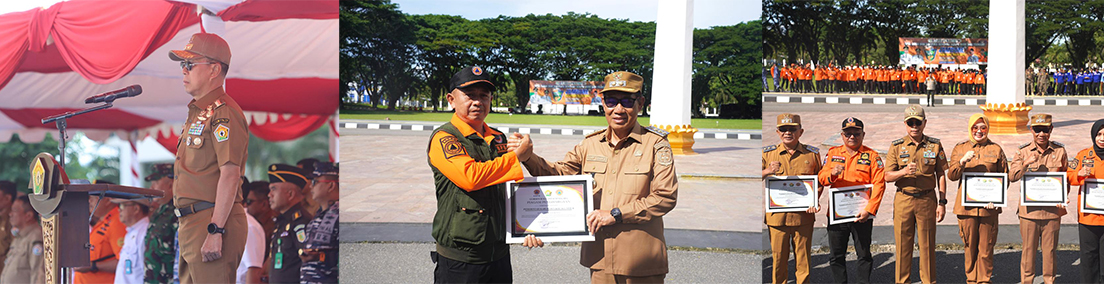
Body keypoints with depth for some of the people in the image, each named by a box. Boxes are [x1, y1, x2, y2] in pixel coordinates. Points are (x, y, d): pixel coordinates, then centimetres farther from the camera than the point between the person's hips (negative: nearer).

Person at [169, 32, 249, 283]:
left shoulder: (224, 113, -12)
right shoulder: (198, 112, 21)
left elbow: (230, 174, -20)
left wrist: (215, 231, -24)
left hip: (214, 223, -10)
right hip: (192, 223, 10)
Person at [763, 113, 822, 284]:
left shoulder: (812, 154, 5)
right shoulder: (768, 153, 4)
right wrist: (767, 172, -15)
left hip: (803, 216, 0)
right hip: (776, 216, 0)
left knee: (803, 259, 5)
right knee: (778, 259, 5)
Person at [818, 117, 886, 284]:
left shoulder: (871, 156, 1)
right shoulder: (832, 153, 10)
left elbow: (879, 184, -6)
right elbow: (821, 178, 4)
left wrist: (869, 210, -16)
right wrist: (832, 174, -19)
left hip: (862, 215, -2)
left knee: (864, 255, 6)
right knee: (837, 256, 8)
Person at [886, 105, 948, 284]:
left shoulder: (935, 145, 4)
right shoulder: (896, 146, 2)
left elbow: (941, 175, 6)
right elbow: (887, 177, 0)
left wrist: (942, 202, 1)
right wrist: (904, 172, -20)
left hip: (927, 200, 0)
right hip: (903, 200, 0)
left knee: (927, 245, 4)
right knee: (903, 245, 4)